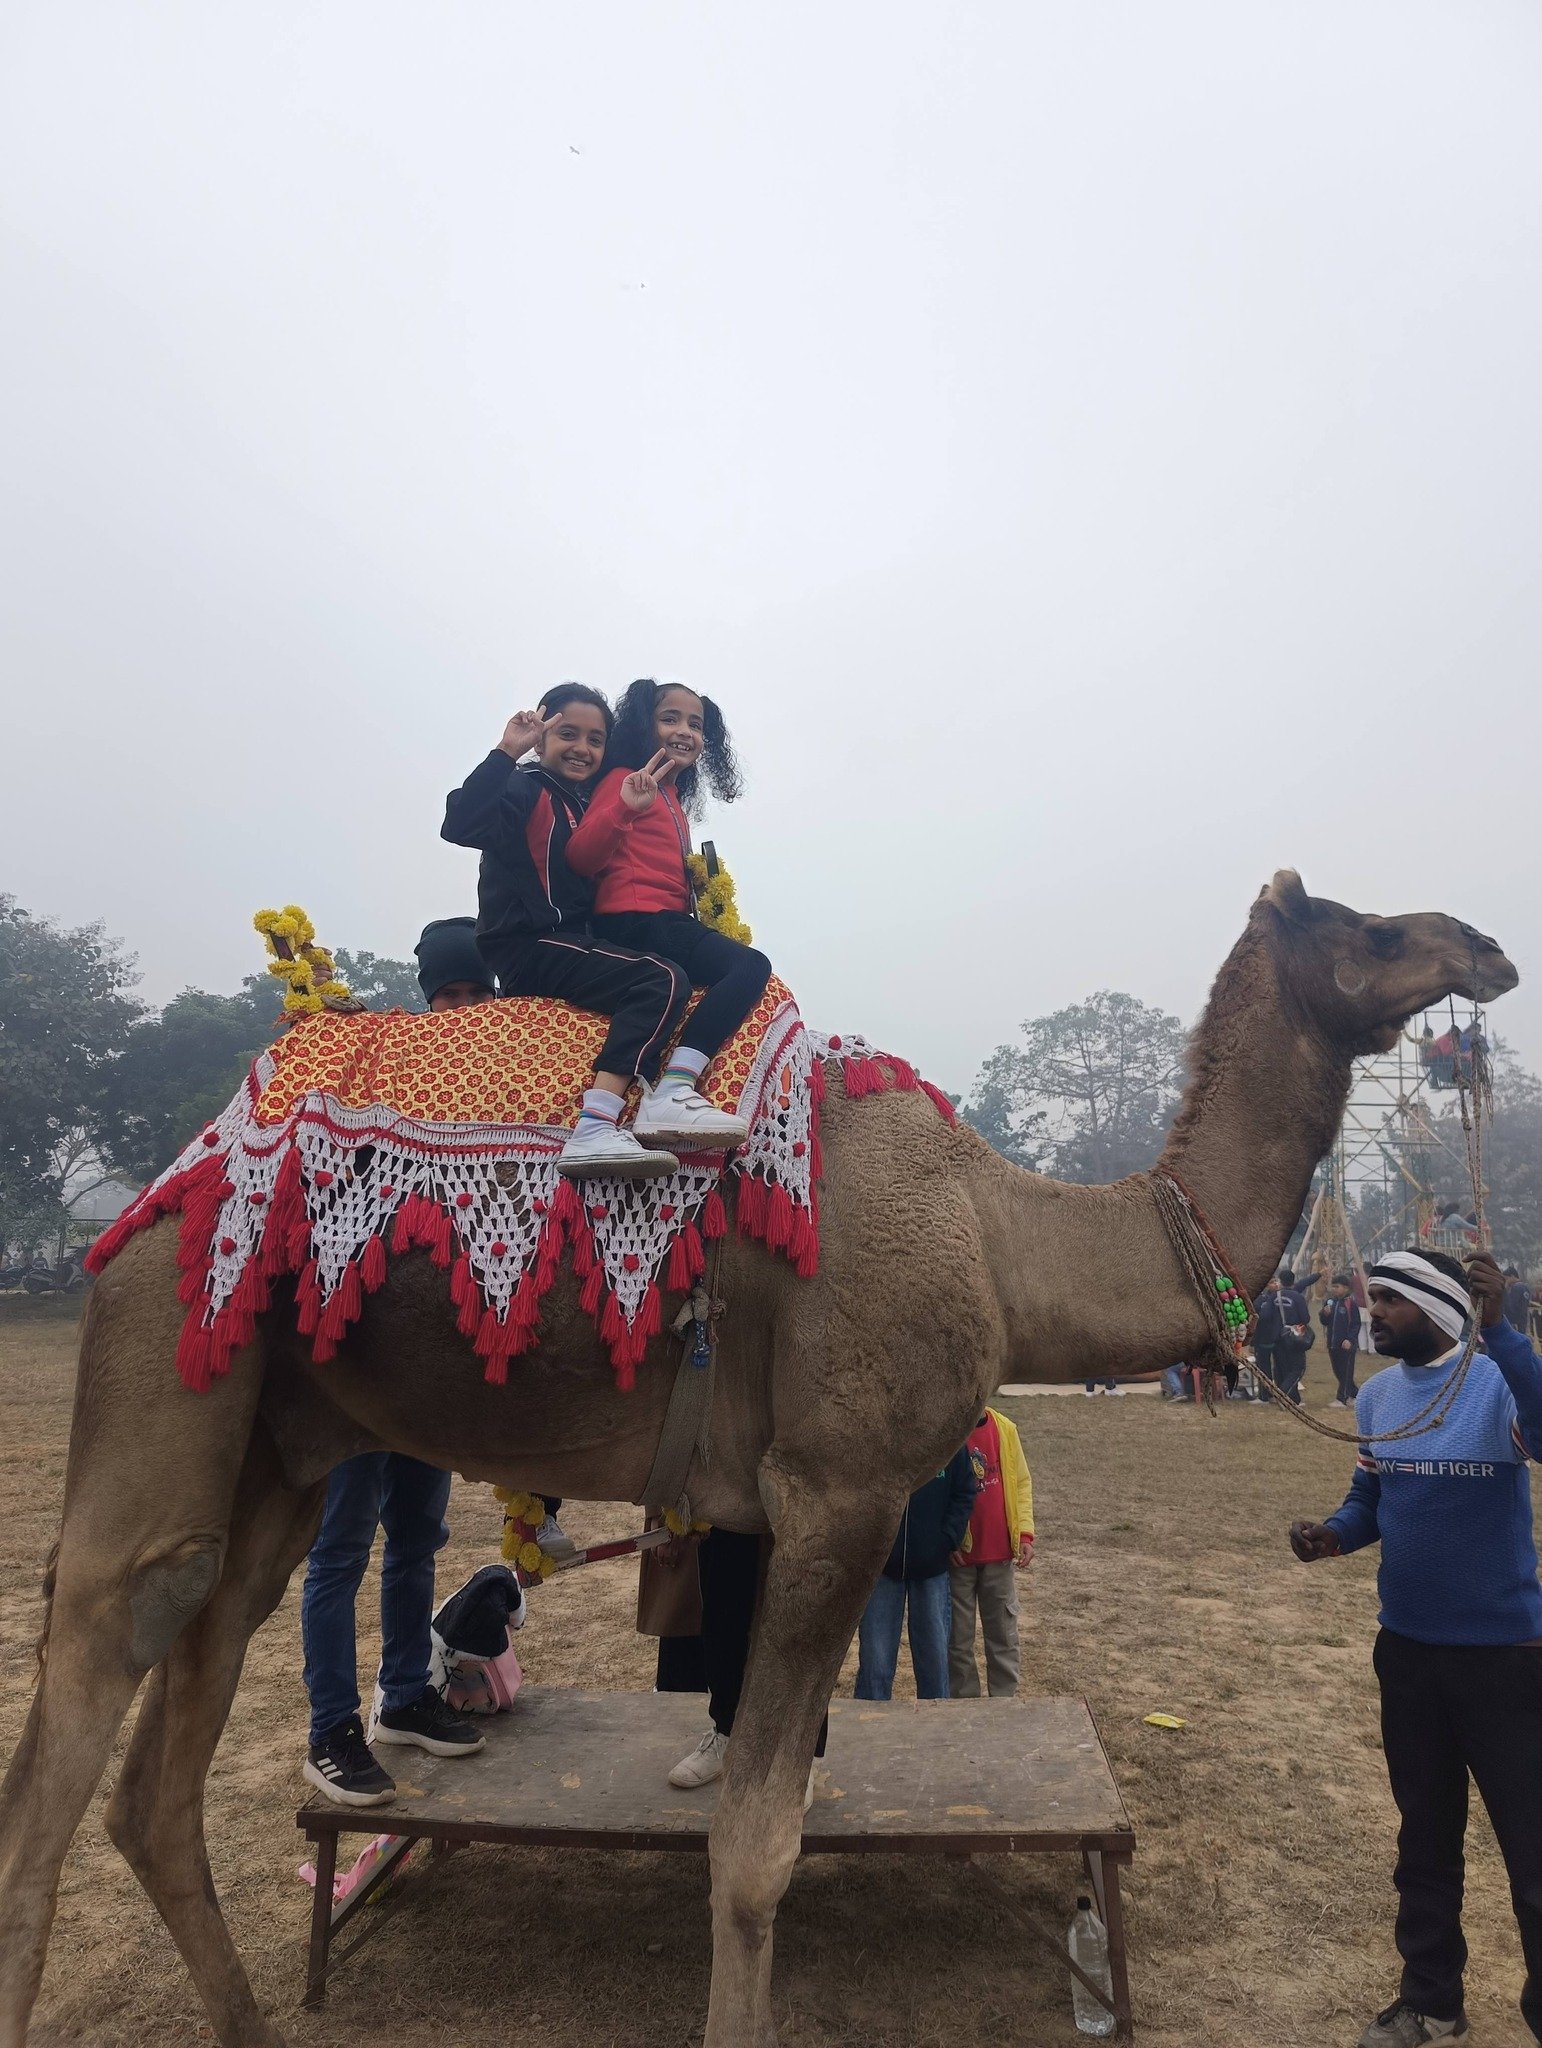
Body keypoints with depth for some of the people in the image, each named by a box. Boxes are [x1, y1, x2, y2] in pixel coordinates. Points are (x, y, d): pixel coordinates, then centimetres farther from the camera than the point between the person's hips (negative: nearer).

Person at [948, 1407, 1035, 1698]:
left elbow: (1022, 1482, 6)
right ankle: (963, 1703, 23)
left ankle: (1004, 1700, 27)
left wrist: (1025, 1533, -2)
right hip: (957, 1555, -3)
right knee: (958, 1636, 8)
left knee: (1003, 1631, 13)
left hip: (1000, 1553, 3)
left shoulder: (1004, 1428, -1)